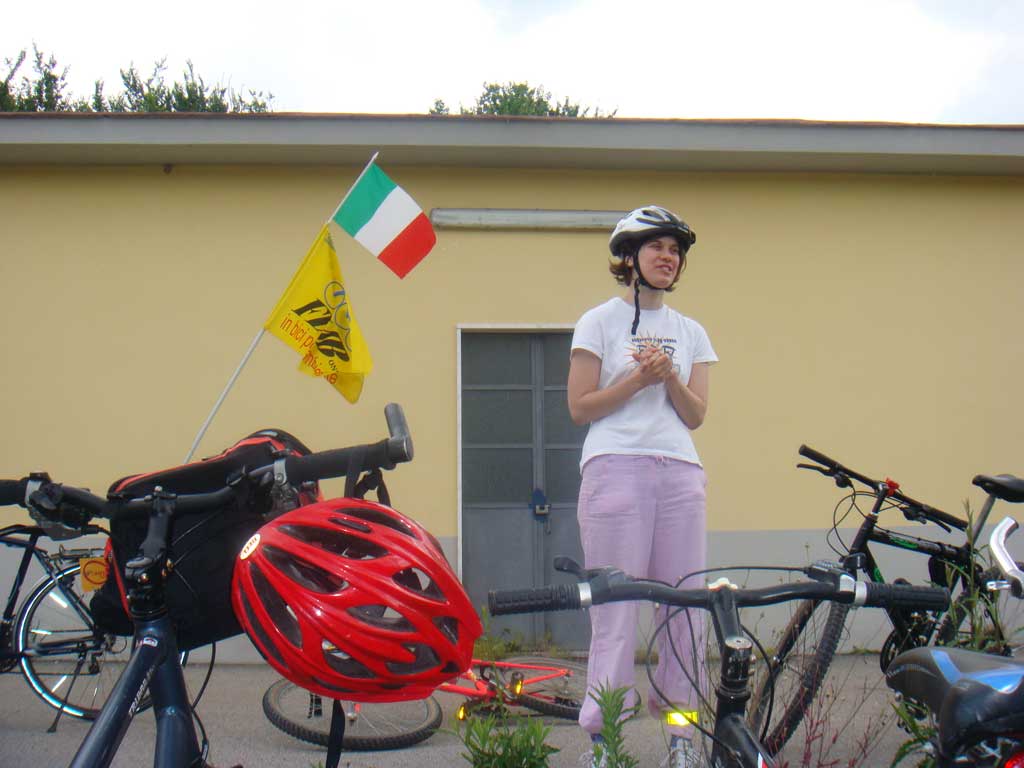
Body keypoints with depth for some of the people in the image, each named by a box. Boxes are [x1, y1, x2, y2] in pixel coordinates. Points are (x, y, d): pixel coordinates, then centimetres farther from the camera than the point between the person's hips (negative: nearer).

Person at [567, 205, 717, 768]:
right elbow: (580, 407, 0)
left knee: (686, 605, 2)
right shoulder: (599, 322, 5)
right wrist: (637, 380, -10)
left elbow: (695, 416, 9)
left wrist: (669, 376, -8)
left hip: (680, 473, 4)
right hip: (615, 468, -4)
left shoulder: (690, 333, 16)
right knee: (615, 607, -5)